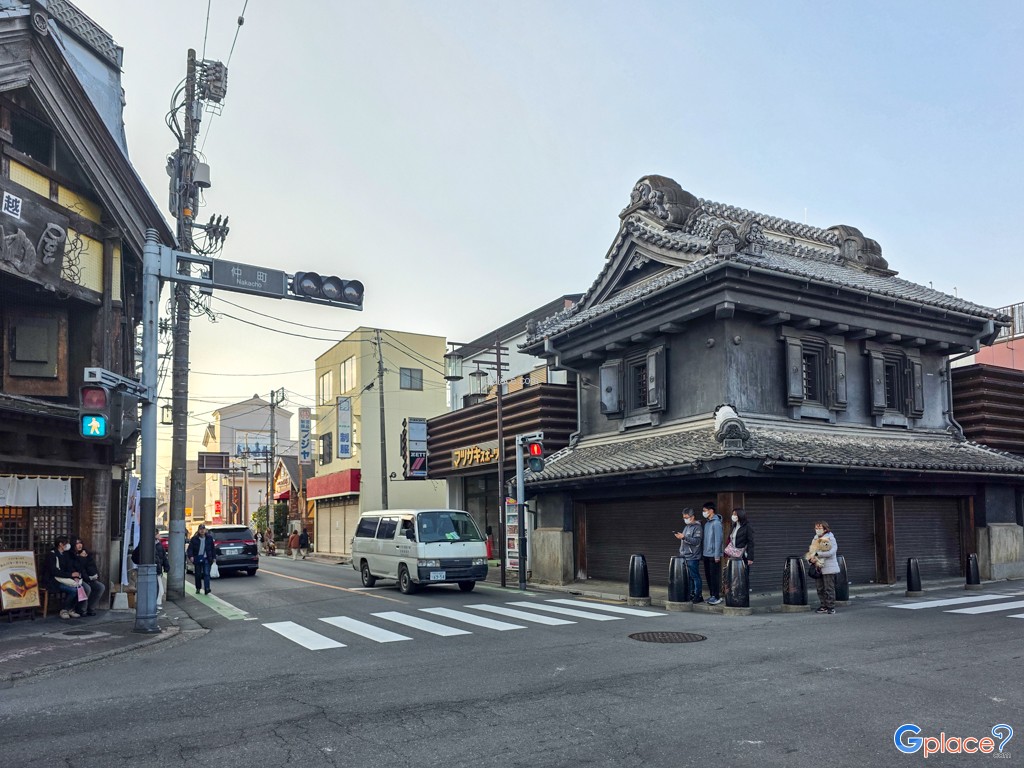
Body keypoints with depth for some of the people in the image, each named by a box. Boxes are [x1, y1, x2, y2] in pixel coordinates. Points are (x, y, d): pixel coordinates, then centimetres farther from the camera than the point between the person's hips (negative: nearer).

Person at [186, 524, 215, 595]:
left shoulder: (209, 538, 4)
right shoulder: (194, 539, 0)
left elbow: (212, 549, 10)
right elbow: (190, 548, -3)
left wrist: (213, 558, 7)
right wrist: (190, 556, -20)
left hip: (206, 559, -1)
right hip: (197, 559, 1)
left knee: (206, 573, -12)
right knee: (198, 575, 10)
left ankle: (207, 589, -20)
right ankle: (198, 588, 26)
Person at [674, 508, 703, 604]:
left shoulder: (697, 528, -9)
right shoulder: (686, 527, 16)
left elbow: (696, 541, -19)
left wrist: (684, 537, -24)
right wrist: (681, 552, 15)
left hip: (693, 557, -8)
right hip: (685, 556, 8)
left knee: (695, 577, -4)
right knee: (689, 577, 11)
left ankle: (698, 596, 1)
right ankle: (691, 594, 17)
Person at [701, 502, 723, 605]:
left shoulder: (716, 523, -13)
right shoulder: (707, 523, 13)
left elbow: (718, 539, -16)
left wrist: (717, 555, -18)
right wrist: (704, 552, 14)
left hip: (714, 555, -8)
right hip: (706, 555, 8)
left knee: (715, 576, -4)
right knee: (708, 575, 10)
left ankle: (717, 597, 2)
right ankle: (712, 595, 18)